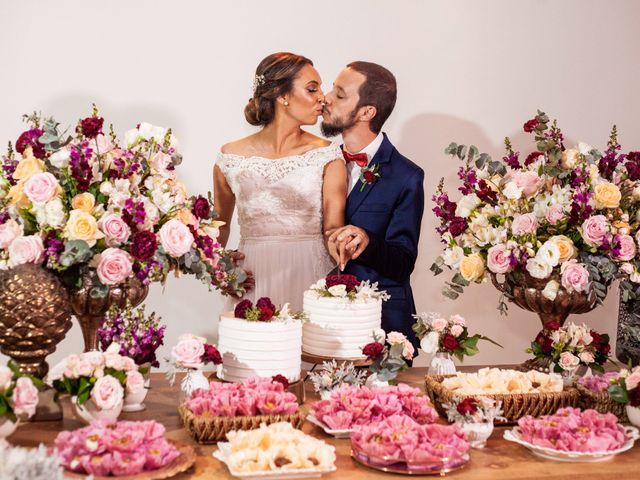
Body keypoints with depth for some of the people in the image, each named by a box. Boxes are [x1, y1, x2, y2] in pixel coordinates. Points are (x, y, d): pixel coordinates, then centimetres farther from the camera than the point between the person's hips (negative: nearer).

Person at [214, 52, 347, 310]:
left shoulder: (328, 156, 1)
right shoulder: (230, 157, 4)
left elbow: (333, 226, -3)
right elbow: (219, 227, 15)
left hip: (310, 278, 0)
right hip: (252, 278, 1)